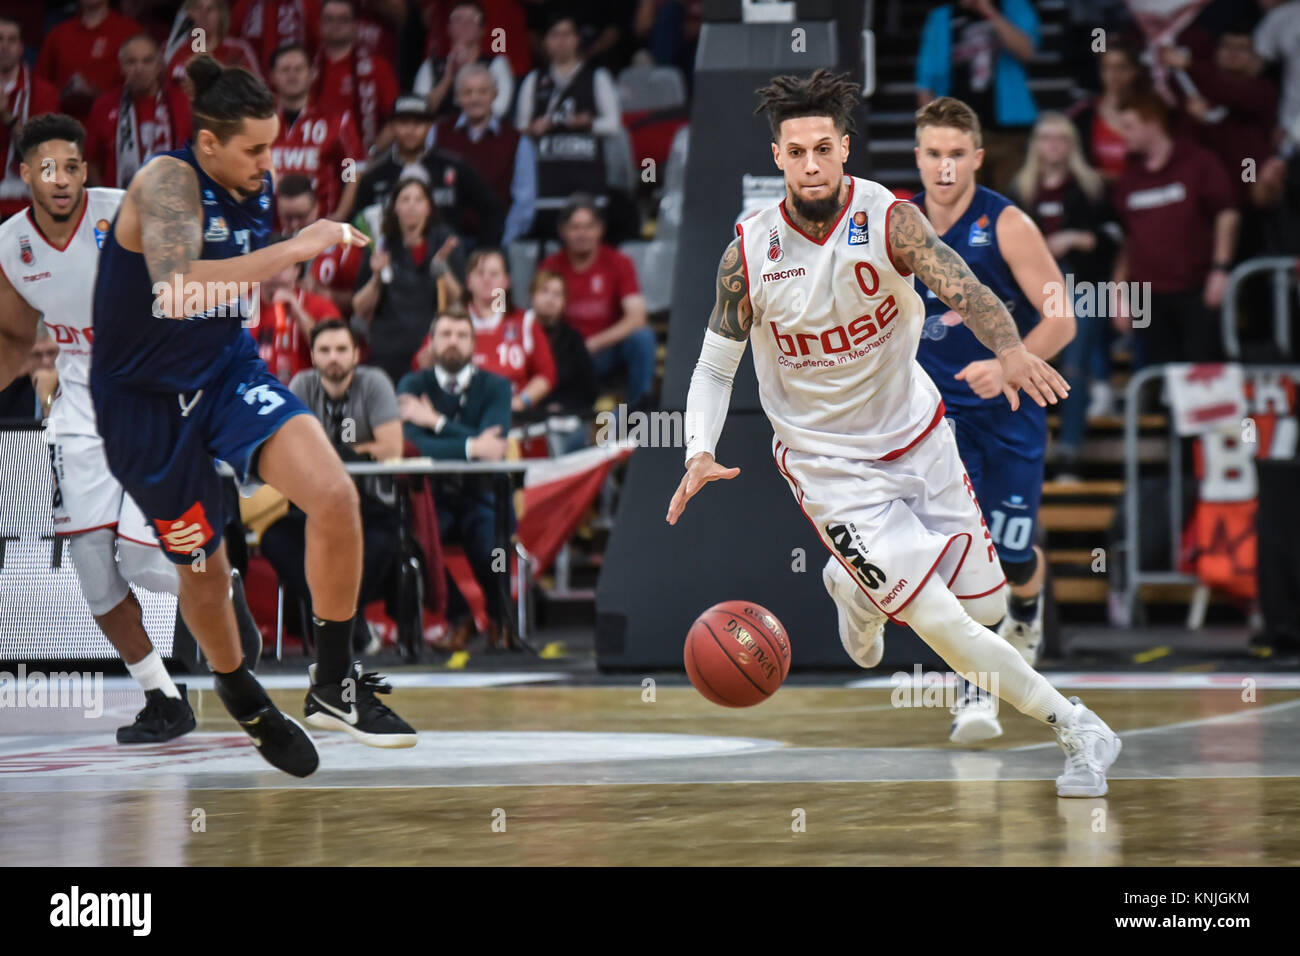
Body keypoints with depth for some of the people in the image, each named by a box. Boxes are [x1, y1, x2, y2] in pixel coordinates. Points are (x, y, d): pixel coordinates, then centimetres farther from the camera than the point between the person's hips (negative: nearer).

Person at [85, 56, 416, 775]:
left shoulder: (258, 188, -1)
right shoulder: (167, 182, -23)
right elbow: (178, 286, -42)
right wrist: (295, 248, -37)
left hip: (228, 372, 5)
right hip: (148, 399, -5)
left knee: (335, 494, -20)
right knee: (203, 565, 11)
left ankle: (334, 684, -6)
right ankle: (245, 704, 39)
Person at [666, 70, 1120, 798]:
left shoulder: (889, 219, -17)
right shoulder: (750, 252, -15)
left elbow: (962, 287, -33)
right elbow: (716, 364, -4)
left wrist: (1010, 349, -54)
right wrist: (701, 453, -21)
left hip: (916, 436, 2)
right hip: (829, 463, -2)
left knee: (986, 607, 9)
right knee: (941, 625, -14)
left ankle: (856, 584, 38)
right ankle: (1078, 730, 2)